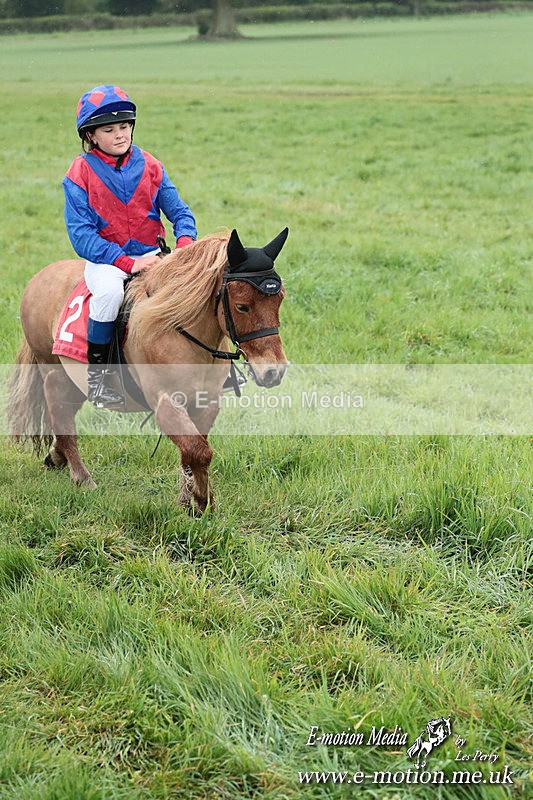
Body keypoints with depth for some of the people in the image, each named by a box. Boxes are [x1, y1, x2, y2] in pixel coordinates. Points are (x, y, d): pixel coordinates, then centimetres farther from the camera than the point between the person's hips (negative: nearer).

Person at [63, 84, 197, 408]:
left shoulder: (149, 166, 4)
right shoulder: (81, 173, -6)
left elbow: (179, 211, 6)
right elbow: (81, 234, -13)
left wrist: (185, 242, -18)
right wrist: (127, 263, -22)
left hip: (150, 255, 3)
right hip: (105, 259, -3)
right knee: (110, 290, -37)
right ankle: (96, 371, -18)